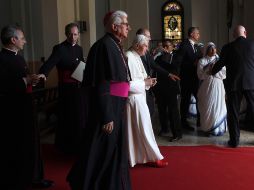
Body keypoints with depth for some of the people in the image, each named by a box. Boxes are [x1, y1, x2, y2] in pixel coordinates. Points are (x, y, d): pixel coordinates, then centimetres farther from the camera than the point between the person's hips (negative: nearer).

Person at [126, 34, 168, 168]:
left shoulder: (136, 57, 11)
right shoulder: (129, 58, -19)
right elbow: (128, 84, -23)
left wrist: (147, 80, 3)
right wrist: (145, 83, -15)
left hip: (139, 98, 10)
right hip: (134, 100, -10)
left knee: (137, 130, 16)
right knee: (143, 129, 1)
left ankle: (136, 156, 27)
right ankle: (154, 157, 11)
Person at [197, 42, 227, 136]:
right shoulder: (202, 61, 4)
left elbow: (224, 73, 3)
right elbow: (200, 75, -5)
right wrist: (209, 69, -13)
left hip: (218, 86, 2)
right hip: (207, 86, -2)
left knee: (218, 106, 0)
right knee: (207, 107, -1)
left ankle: (219, 127, 9)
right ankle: (207, 128, 9)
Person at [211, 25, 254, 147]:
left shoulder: (228, 47, -2)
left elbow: (220, 64, 5)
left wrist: (212, 72, 23)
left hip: (233, 83, 0)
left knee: (233, 113, 7)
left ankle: (234, 140, 11)